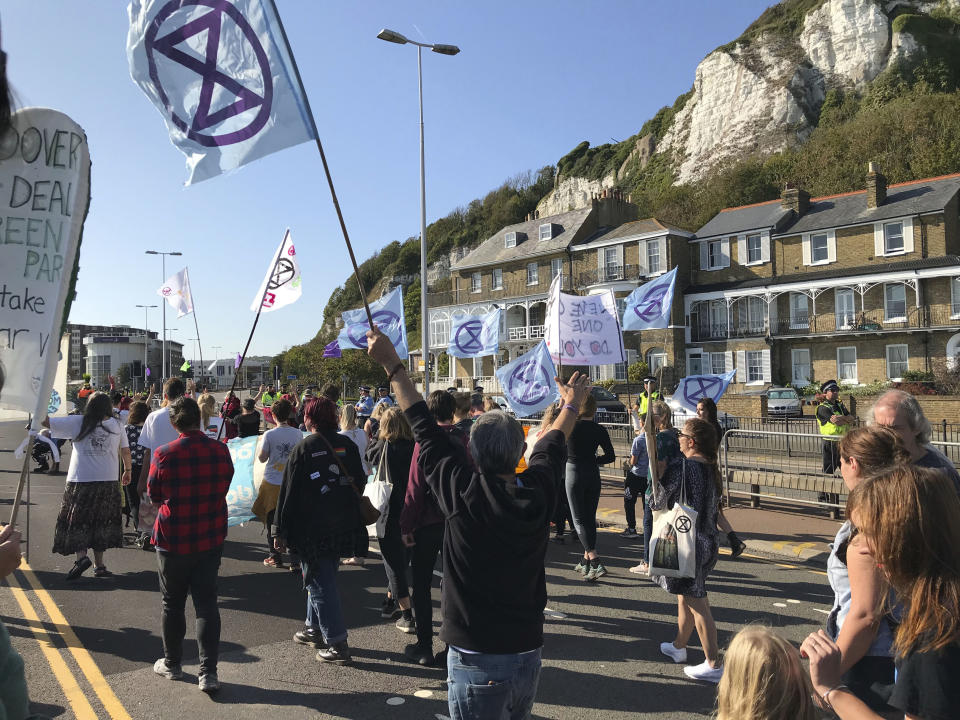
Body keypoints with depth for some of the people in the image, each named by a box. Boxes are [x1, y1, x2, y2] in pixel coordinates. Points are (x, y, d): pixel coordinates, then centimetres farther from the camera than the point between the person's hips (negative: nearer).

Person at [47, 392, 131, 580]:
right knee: (100, 522, 12)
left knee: (76, 521, 8)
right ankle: (99, 565, 15)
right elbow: (125, 451, 9)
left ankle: (81, 556, -12)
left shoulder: (77, 423, -4)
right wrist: (127, 471, 23)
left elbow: (46, 421, -5)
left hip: (80, 481, -2)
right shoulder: (117, 426, 2)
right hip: (108, 481, 2)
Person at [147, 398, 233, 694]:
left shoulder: (164, 454, -16)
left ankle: (172, 664, 31)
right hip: (211, 539, 2)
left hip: (174, 539, -2)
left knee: (173, 603, 16)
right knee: (206, 603, 8)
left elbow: (154, 496, -2)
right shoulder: (220, 451, -8)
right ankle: (208, 672, 6)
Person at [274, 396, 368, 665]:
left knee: (320, 584, 1)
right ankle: (315, 629, 34)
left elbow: (289, 493, -10)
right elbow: (360, 482, 11)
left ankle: (337, 644, 1)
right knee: (320, 579, 22)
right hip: (344, 527, 6)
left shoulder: (303, 449, -11)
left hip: (312, 529, -6)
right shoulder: (348, 446, 2)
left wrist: (280, 532, -5)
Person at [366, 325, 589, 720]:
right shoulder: (538, 493, -7)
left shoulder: (464, 492, -18)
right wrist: (572, 404, 35)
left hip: (477, 659, -5)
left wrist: (392, 364, 4)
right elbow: (552, 446, 14)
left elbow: (424, 427, -8)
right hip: (528, 653, 5)